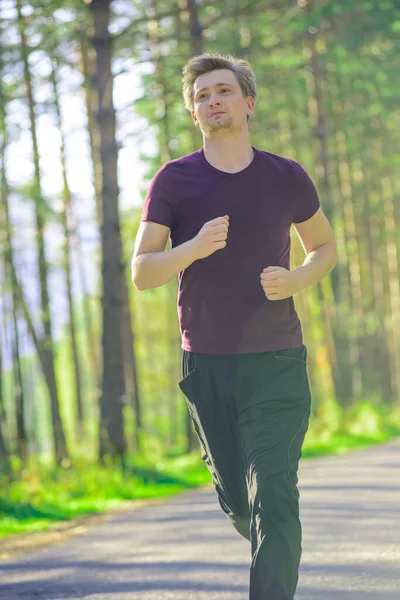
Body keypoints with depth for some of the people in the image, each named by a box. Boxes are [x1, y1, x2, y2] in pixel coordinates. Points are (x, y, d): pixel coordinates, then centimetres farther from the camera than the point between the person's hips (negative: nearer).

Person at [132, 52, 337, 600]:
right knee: (236, 499, 13)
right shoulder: (174, 181, 0)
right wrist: (194, 248, -24)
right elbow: (141, 273, -5)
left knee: (274, 498, -12)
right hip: (206, 364, 1)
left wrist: (295, 280, -5)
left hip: (277, 363, -1)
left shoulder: (287, 178, 2)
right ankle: (276, 553, 43)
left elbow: (325, 247, 18)